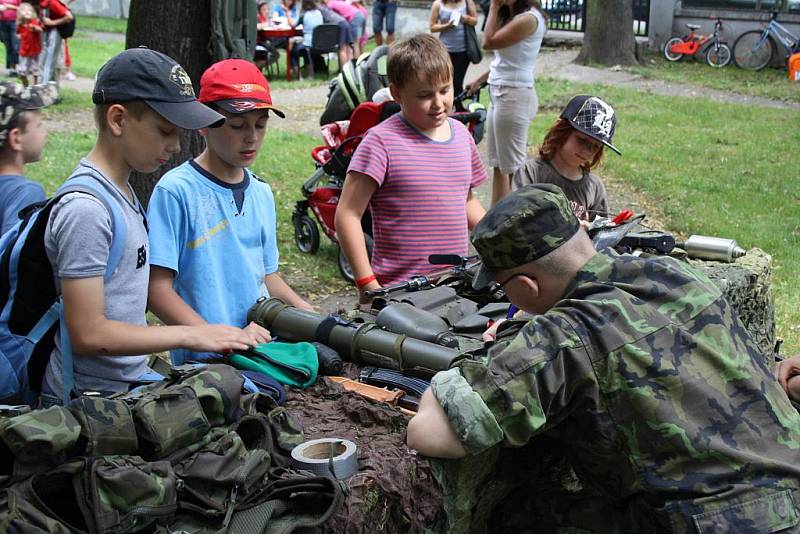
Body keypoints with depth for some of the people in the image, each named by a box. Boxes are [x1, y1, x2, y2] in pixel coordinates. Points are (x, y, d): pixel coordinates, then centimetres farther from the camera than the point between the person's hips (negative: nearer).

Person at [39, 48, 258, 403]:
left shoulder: (123, 193, 11)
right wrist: (190, 336, -15)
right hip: (91, 399, -8)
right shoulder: (85, 209, -18)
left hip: (131, 383, 8)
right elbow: (88, 334, -19)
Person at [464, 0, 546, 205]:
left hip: (514, 96, -10)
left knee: (513, 167, -4)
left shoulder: (528, 18, -16)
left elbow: (489, 42, -18)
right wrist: (479, 80, 22)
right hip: (500, 93, 10)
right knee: (498, 164, 17)